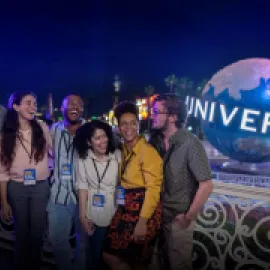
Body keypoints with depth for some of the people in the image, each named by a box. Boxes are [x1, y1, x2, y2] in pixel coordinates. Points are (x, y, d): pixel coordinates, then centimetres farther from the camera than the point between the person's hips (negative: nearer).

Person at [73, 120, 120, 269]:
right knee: (96, 253, 15)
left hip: (116, 213, 1)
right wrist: (83, 215, -5)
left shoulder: (118, 155, -8)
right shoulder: (83, 159, -8)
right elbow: (83, 188, -6)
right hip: (95, 216, 0)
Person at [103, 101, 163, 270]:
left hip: (144, 211, -8)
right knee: (110, 255, 13)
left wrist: (142, 221, -20)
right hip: (126, 210, 8)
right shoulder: (123, 150, 11)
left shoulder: (148, 151, -15)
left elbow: (153, 189, -19)